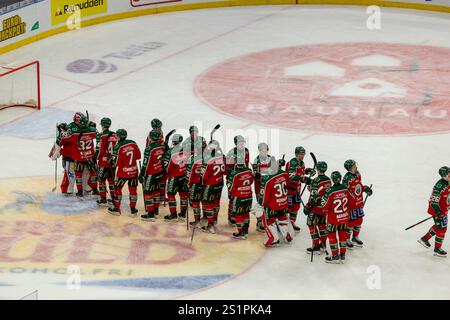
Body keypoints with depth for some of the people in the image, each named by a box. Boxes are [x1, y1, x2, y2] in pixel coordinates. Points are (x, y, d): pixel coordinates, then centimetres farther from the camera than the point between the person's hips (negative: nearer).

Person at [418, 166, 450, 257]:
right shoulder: (440, 186, -29)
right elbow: (434, 201, -29)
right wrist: (439, 213, -27)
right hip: (437, 209, -9)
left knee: (438, 226, 24)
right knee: (441, 228, -3)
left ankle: (425, 239, 41)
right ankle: (437, 249, 10)